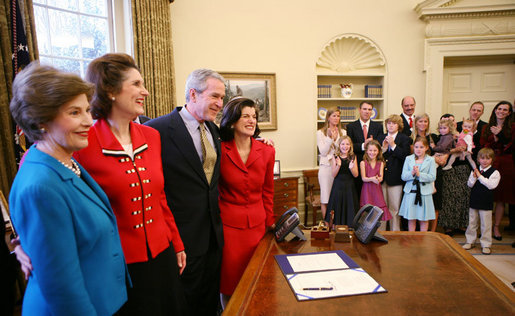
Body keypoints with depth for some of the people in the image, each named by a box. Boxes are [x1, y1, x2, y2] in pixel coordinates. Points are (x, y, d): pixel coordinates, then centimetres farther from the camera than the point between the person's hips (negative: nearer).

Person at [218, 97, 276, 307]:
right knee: (230, 282, 10)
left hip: (257, 224, 3)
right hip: (228, 224, -2)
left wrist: (270, 222, 11)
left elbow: (267, 190, 10)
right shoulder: (219, 150, -8)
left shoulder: (267, 151, 0)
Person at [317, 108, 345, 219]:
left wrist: (335, 139, -8)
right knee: (325, 198, -1)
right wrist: (330, 138, -12)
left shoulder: (343, 132, 12)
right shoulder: (320, 133, 4)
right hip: (326, 167, -2)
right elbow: (323, 152, -4)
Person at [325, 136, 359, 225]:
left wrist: (351, 168, -21)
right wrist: (338, 165, -21)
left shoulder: (353, 157, 2)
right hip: (338, 187, -1)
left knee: (350, 210, 4)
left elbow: (356, 175, -1)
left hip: (349, 187, 1)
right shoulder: (335, 157, -1)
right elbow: (334, 175, -5)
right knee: (338, 209, 3)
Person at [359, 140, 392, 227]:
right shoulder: (363, 163, 2)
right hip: (367, 190, -2)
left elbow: (381, 177, 1)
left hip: (377, 190, 2)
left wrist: (378, 179, -23)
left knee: (381, 213, -5)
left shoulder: (381, 163, 9)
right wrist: (372, 179, -24)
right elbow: (363, 178, -5)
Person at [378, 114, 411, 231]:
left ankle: (395, 233, 15)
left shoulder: (405, 139, 3)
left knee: (394, 208, 4)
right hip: (381, 177, 3)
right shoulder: (381, 138, 13)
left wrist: (393, 145, -13)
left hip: (395, 178, -3)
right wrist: (383, 148, -8)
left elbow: (405, 156, -10)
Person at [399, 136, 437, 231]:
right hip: (411, 191, 1)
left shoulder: (430, 160, 3)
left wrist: (419, 174, -17)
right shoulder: (408, 159, 8)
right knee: (411, 218, 7)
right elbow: (403, 176, 0)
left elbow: (432, 177, -7)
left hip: (424, 192, -1)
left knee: (424, 218, 7)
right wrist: (412, 173, -17)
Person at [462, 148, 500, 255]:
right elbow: (469, 184, 1)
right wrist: (474, 177, -16)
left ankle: (486, 245, 14)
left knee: (486, 224, 2)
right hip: (474, 201, 4)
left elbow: (491, 185, -19)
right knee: (472, 222, 13)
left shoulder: (494, 172, -6)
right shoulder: (474, 171, 5)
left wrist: (480, 176, -17)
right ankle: (470, 241, 26)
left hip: (486, 203, -4)